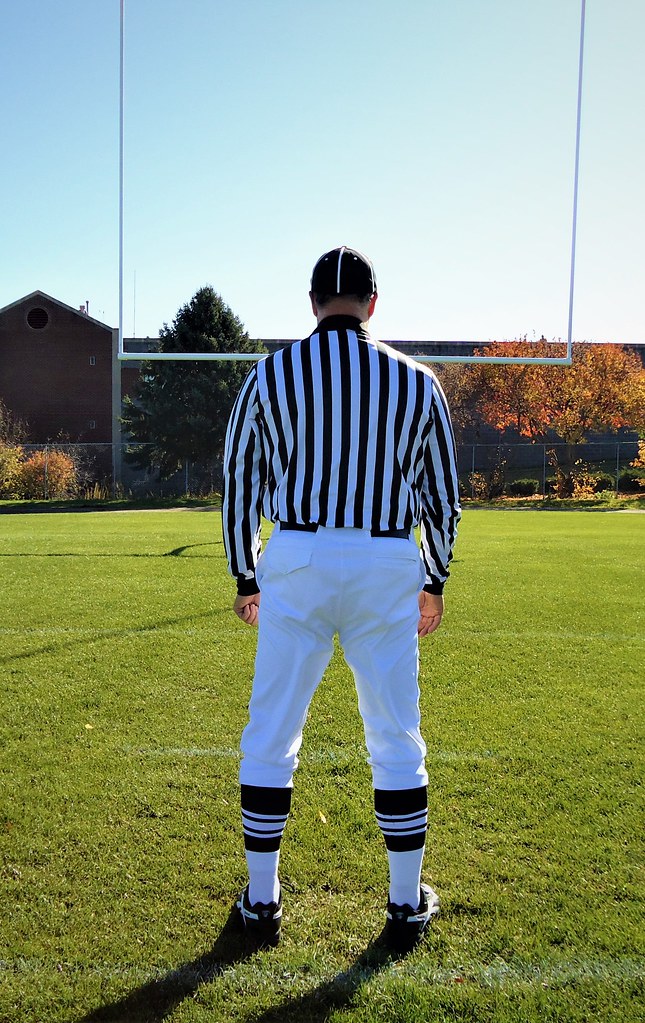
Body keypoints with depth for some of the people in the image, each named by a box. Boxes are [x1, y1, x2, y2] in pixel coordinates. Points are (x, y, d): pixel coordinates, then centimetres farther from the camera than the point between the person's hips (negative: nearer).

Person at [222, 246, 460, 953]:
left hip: (296, 565, 0)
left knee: (270, 737, 12)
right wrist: (435, 581, 19)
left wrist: (245, 577, 14)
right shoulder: (416, 381, 4)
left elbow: (239, 484, 4)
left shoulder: (270, 374, 1)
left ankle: (262, 903, 23)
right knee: (396, 741, 12)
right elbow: (440, 495, 8)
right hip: (388, 571, 1)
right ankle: (407, 907, 25)